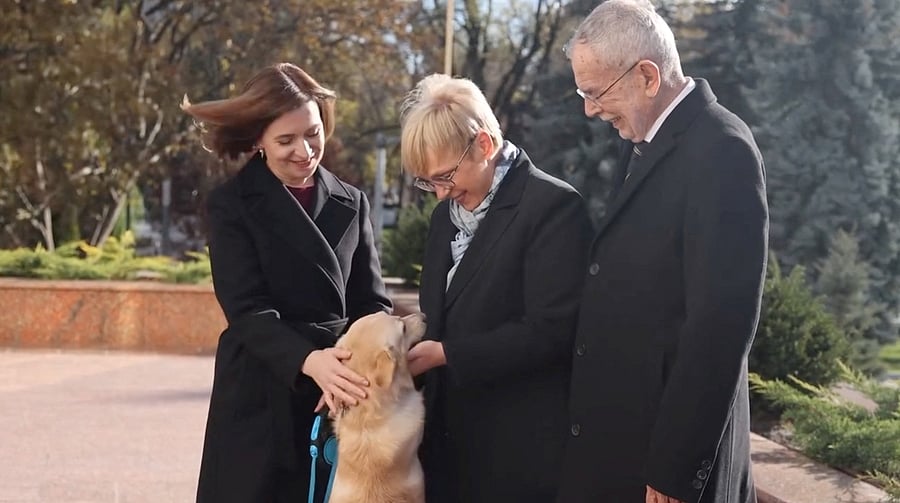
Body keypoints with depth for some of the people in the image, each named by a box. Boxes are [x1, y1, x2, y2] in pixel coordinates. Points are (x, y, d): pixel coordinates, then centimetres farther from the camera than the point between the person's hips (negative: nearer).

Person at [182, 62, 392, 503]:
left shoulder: (351, 204, 11)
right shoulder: (231, 205, -2)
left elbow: (371, 301, 7)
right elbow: (247, 309, -11)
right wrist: (307, 360, -29)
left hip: (341, 397, 3)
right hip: (262, 402, -3)